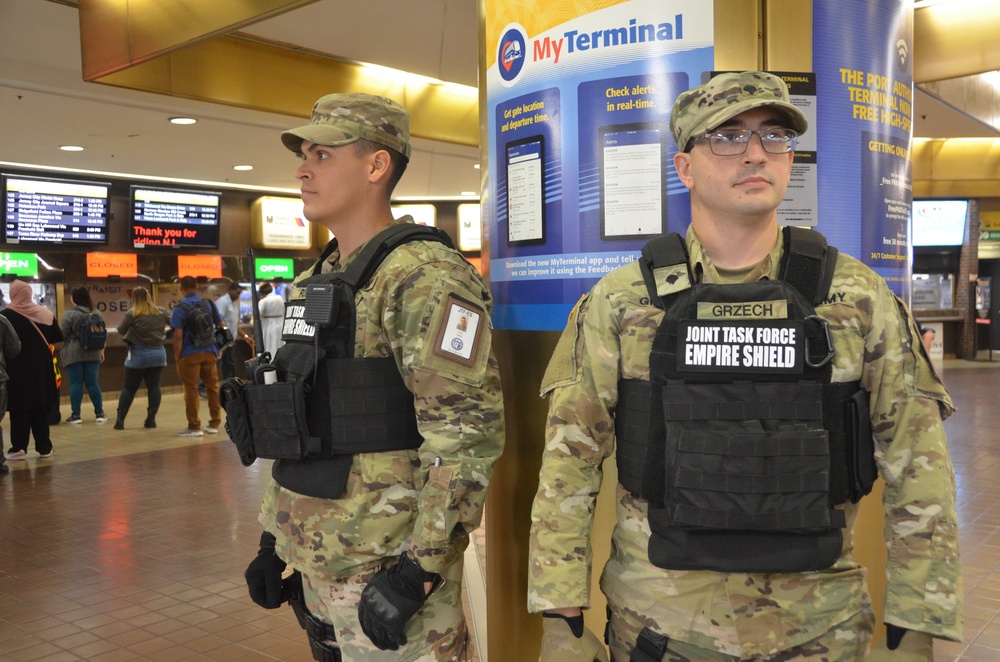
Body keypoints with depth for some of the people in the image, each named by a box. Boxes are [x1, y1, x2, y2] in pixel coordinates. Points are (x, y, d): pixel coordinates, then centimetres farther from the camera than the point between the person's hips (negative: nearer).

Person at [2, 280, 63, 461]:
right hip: (41, 369, 4)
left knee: (19, 409, 2)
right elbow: (58, 338, 6)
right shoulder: (45, 313, 2)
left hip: (16, 370, -4)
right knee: (41, 409, 10)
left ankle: (19, 448, 3)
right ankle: (44, 447, 13)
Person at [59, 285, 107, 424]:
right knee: (92, 383, 8)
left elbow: (62, 334, -9)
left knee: (76, 383, 0)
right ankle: (99, 413, 9)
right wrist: (102, 351, 23)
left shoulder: (69, 314, -10)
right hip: (92, 353, 4)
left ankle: (75, 415, 2)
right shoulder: (97, 313, 8)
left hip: (73, 353, -4)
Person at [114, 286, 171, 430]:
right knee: (154, 387, 6)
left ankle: (120, 420, 8)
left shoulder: (132, 313, -9)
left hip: (138, 355, -3)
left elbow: (121, 331, -2)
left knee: (129, 388, 6)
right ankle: (151, 419, 4)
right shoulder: (161, 312, 3)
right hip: (158, 353, 3)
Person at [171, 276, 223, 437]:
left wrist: (177, 357, -6)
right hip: (209, 352, 5)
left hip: (190, 354, -4)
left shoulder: (180, 309, -8)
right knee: (213, 387, 12)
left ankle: (194, 427, 6)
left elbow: (178, 335, -13)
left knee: (191, 390, 2)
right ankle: (214, 424, 17)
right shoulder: (208, 304, 7)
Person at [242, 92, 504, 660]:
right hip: (316, 560, 9)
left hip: (386, 567, -8)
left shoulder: (424, 277, -17)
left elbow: (467, 436, -22)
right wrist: (274, 535, 17)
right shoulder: (314, 282, 11)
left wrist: (418, 569, -22)